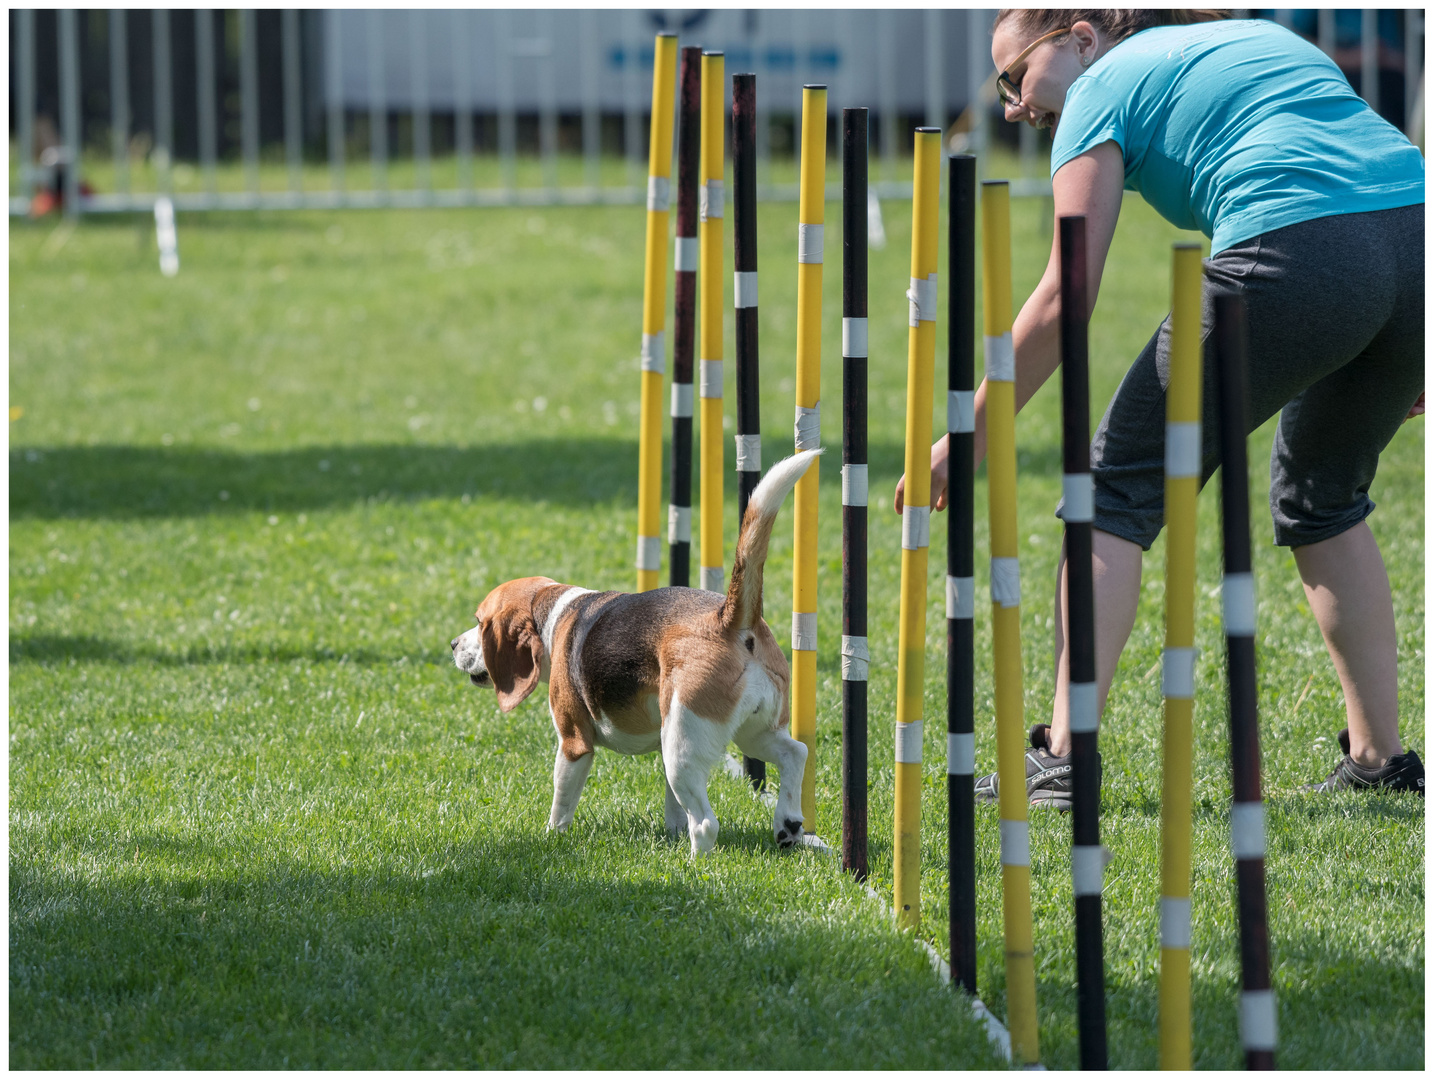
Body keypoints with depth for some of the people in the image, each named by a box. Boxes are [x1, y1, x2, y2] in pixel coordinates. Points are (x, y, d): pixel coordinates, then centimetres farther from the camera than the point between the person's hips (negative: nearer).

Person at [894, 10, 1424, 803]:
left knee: (1119, 491, 9)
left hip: (1294, 261, -6)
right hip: (1415, 232, 6)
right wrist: (1400, 356, 29)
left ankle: (1063, 756, 2)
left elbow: (1064, 300, 6)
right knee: (1323, 499, 28)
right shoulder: (1264, 39, 32)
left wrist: (968, 436, 11)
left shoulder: (1104, 87, 13)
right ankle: (1380, 760, 24)